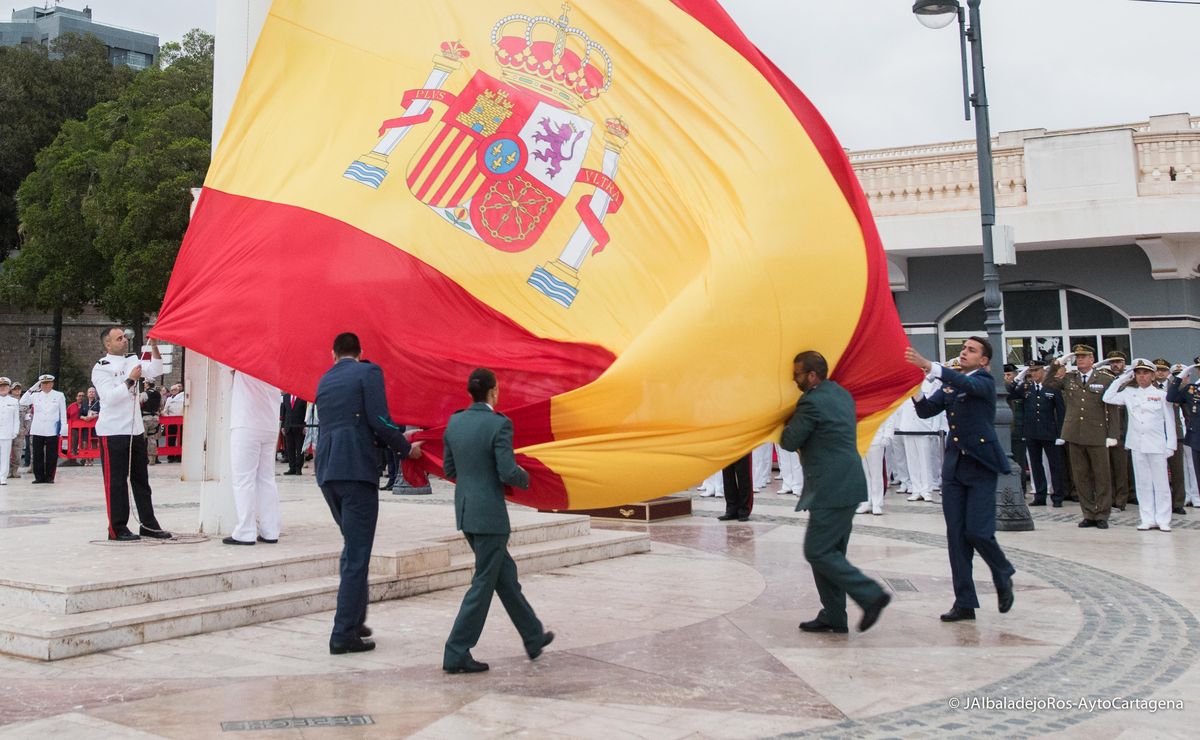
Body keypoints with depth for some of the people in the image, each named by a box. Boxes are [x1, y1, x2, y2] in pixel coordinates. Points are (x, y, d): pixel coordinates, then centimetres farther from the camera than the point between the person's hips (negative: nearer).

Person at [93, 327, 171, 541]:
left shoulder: (132, 361, 12)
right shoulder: (101, 368, -7)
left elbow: (156, 370, 3)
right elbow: (109, 396, -17)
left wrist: (154, 347, -8)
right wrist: (130, 380, -18)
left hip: (136, 430, 7)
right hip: (112, 432, -7)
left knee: (141, 479, 11)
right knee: (116, 481, -4)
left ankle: (148, 524, 17)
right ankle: (117, 528, 2)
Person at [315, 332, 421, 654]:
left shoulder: (324, 380, 20)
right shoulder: (368, 372, 0)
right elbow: (379, 421, -12)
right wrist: (406, 448, 2)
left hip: (326, 471, 7)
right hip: (357, 468, -7)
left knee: (352, 546, 21)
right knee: (357, 553, -3)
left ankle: (354, 619, 26)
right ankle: (344, 634, -3)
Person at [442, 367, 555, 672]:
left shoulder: (454, 422, 5)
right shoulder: (499, 424, -16)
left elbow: (450, 469, 11)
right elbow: (508, 473, -19)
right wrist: (523, 477, 2)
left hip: (465, 510, 8)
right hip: (489, 514, -8)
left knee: (505, 573, 19)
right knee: (484, 584, 2)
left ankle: (533, 637, 31)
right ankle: (456, 653, 4)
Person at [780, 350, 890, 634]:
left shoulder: (812, 402, -15)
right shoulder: (842, 395, 15)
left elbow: (789, 442, -8)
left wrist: (788, 425, 11)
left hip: (831, 490, -10)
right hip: (847, 485, 10)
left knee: (817, 552, -5)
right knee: (830, 552, 13)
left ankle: (870, 595, -8)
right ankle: (833, 616, 17)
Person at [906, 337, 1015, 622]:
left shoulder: (984, 381, -6)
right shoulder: (949, 384, 13)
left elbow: (966, 384, -28)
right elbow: (926, 410, 7)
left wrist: (928, 366, -40)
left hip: (981, 466, -6)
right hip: (954, 465, 6)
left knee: (977, 531, -8)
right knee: (956, 535, 2)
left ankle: (1003, 574, 22)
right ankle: (965, 602, 7)